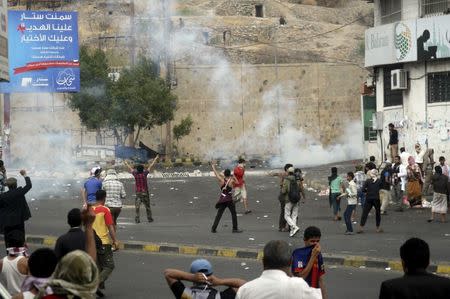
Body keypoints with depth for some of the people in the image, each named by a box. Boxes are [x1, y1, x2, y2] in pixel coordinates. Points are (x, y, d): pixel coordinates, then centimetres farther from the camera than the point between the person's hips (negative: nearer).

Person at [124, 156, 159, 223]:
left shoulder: (135, 174, -3)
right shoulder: (144, 174, -6)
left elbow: (130, 168, 15)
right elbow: (150, 167, 3)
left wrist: (126, 164, 34)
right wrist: (156, 159, 14)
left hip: (138, 193, 0)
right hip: (145, 192, 0)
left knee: (137, 206, -2)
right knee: (147, 206, 10)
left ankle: (137, 219, -12)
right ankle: (149, 218, 16)